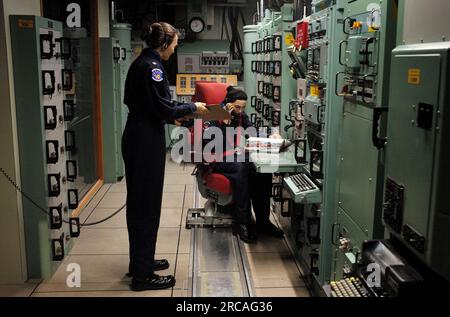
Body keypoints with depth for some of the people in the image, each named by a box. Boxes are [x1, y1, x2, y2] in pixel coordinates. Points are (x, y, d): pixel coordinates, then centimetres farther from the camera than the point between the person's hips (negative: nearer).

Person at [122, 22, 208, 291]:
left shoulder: (141, 64, 14)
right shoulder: (152, 67, -16)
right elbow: (163, 108, -18)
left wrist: (174, 116, 18)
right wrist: (192, 108, -5)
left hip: (136, 140, 10)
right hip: (147, 144, -10)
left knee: (139, 203, 17)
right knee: (147, 206, -3)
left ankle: (141, 261, 31)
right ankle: (143, 275, 8)